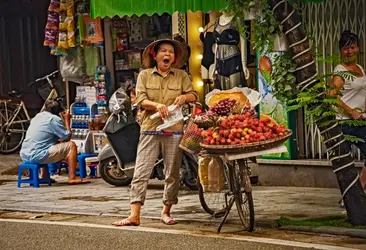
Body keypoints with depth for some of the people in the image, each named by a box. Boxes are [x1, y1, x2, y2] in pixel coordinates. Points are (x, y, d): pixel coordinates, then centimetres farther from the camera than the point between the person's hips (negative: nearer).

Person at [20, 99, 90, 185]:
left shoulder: (37, 116, 19)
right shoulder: (54, 119, -6)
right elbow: (67, 137, -2)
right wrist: (67, 120, 9)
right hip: (36, 156, -9)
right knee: (71, 145, 0)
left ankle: (43, 176, 35)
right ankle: (72, 178, -5)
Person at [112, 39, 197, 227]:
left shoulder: (181, 76, 12)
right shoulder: (145, 75, 8)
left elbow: (194, 95, 8)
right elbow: (140, 100, -1)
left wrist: (185, 97, -15)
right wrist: (157, 105, -19)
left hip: (174, 131, 1)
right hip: (150, 129, -1)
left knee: (172, 174, 6)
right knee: (141, 172, -8)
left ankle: (166, 212, 19)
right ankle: (134, 215, -10)